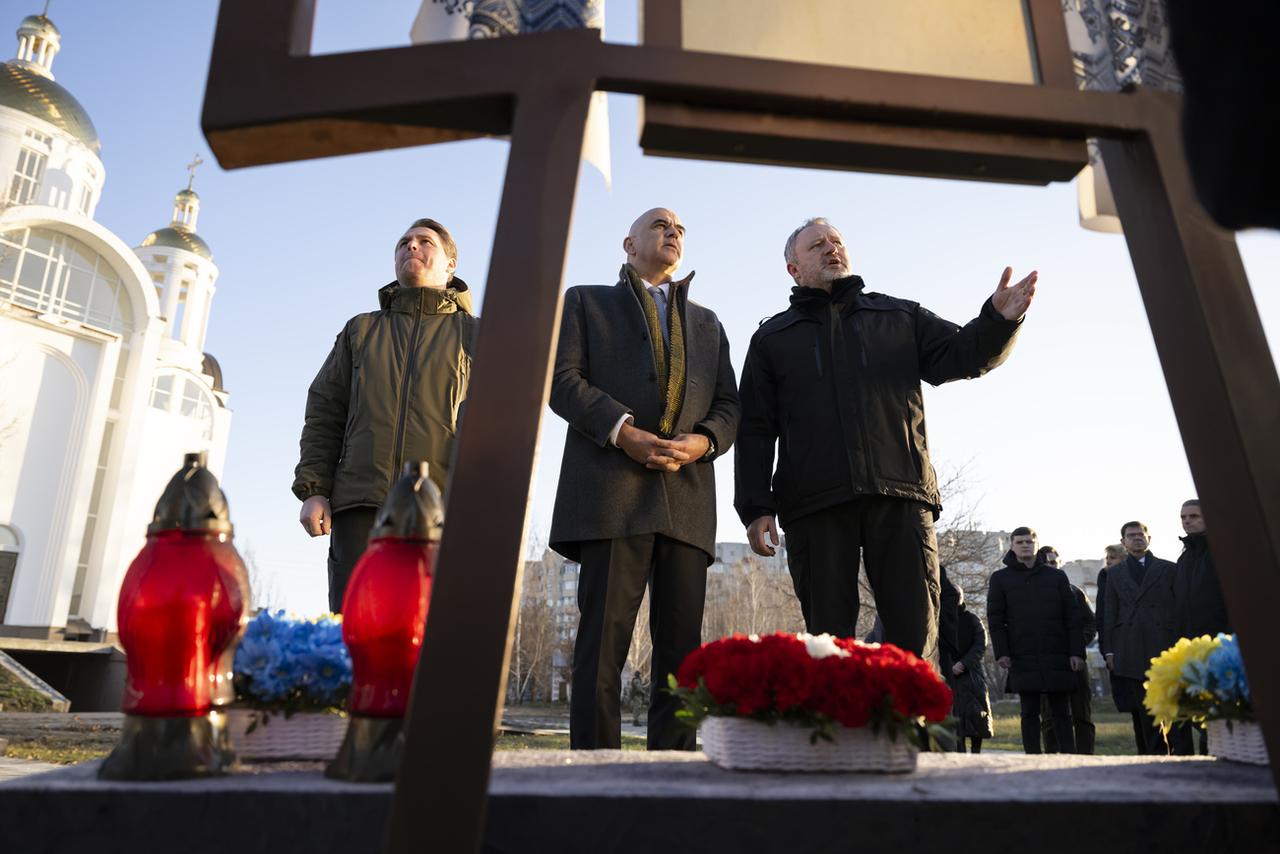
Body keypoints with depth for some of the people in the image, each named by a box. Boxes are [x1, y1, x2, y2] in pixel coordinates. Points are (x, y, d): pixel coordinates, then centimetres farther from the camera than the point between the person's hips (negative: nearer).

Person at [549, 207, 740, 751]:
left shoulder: (707, 323, 29)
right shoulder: (585, 302, 19)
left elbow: (729, 405, 19)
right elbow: (562, 379, 3)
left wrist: (703, 441, -4)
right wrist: (624, 432, -12)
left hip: (688, 497, 4)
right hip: (612, 491, -3)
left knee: (681, 643, 0)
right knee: (604, 638, -7)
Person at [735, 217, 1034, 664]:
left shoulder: (900, 317, 21)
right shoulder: (772, 338, 17)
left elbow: (962, 354, 10)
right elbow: (755, 431, 10)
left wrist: (998, 319, -12)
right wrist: (757, 507, -1)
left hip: (899, 497, 1)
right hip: (813, 505, 0)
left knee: (915, 632, -3)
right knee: (828, 637, 2)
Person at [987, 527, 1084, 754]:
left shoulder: (1056, 576, 11)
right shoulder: (1000, 578, 7)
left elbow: (1072, 617, 7)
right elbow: (995, 619, 3)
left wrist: (1076, 651, -2)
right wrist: (1001, 652, -7)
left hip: (1056, 656, 1)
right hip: (1023, 657, -1)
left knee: (1061, 711, 6)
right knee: (1030, 712, 2)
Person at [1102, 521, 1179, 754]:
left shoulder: (1169, 569, 10)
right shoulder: (1115, 574, 15)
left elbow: (1180, 610, 6)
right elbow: (1110, 615, 12)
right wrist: (1109, 651, 5)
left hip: (1162, 648, -2)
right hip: (1129, 653, 2)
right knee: (1140, 711, 3)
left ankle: (1158, 755, -1)